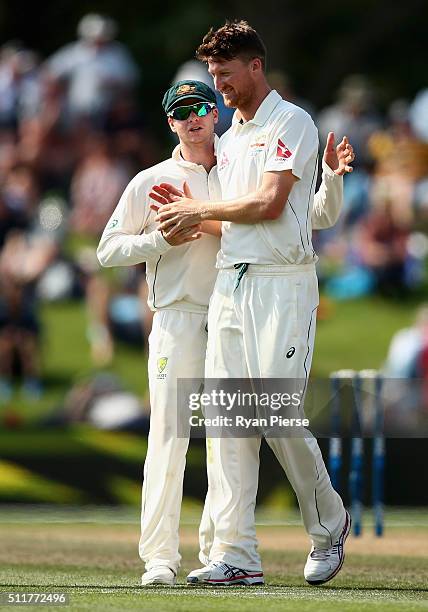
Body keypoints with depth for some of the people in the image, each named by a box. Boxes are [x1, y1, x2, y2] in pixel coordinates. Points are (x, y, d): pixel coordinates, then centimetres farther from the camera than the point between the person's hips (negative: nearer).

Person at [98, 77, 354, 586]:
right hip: (177, 317, -2)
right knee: (168, 435, -10)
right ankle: (160, 557, -10)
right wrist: (165, 239, -9)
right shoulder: (151, 182, 8)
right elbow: (108, 249, 6)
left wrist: (332, 176, -9)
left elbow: (319, 216, 11)